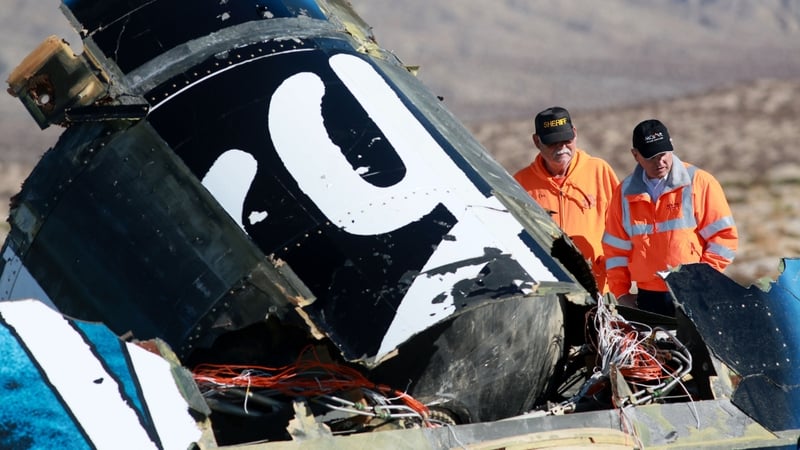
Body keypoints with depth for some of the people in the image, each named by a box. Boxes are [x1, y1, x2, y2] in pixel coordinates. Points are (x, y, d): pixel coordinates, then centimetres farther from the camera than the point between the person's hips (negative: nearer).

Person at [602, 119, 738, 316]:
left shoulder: (699, 183, -1)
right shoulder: (625, 192, 10)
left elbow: (724, 235, -1)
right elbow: (616, 248, 15)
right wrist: (621, 292, 9)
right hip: (648, 298, 3)